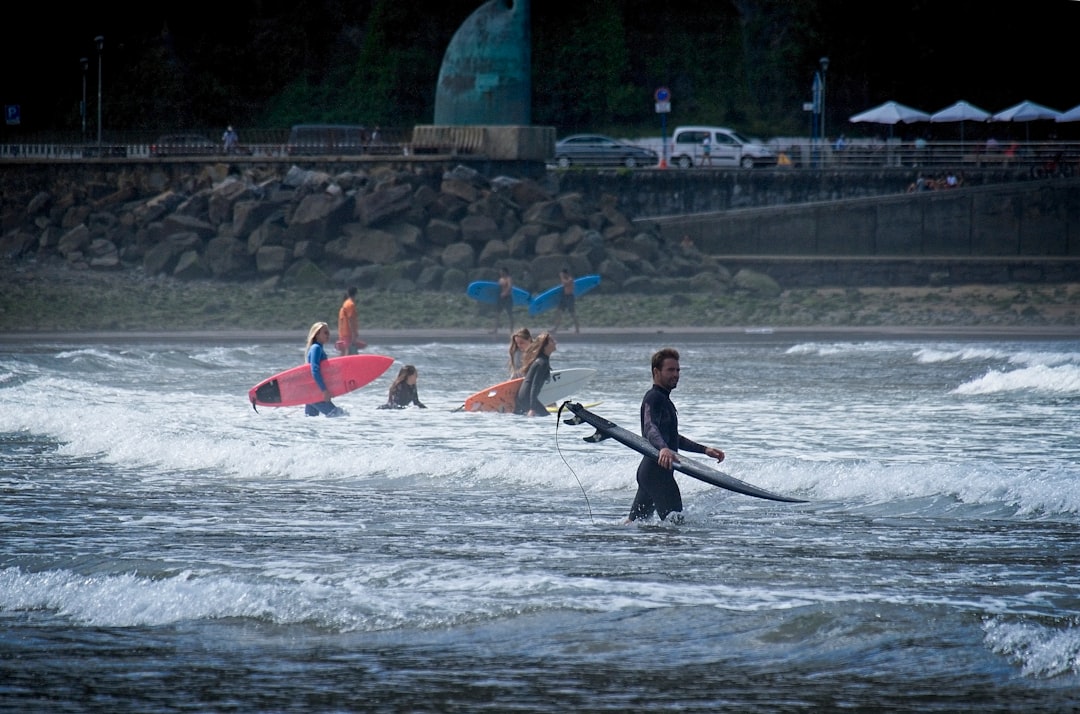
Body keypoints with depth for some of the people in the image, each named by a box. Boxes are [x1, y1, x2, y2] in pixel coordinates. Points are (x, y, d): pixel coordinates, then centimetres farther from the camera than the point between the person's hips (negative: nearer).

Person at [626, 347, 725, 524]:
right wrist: (663, 448, -49)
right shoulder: (653, 398, -10)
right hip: (657, 471, -11)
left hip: (649, 471, 11)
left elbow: (672, 437, 33)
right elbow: (650, 428, -29)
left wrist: (705, 450, 32)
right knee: (675, 522, -15)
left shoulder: (663, 399, 23)